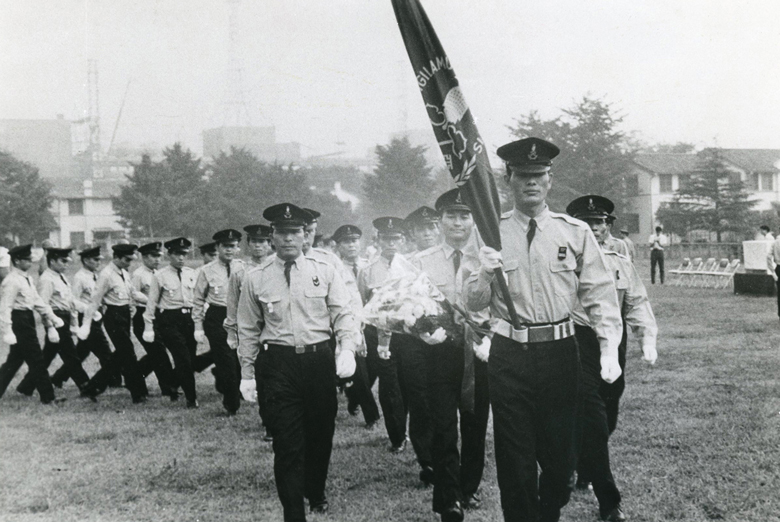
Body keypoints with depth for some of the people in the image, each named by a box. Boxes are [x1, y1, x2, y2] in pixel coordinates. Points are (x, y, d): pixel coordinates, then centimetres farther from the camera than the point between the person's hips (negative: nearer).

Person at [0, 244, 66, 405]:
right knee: (36, 361, -3)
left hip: (27, 322, 10)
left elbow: (37, 301, 17)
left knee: (15, 360, 14)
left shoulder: (26, 279, 13)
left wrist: (53, 318, 14)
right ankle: (47, 397, 4)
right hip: (19, 323, -10)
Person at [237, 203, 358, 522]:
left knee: (321, 434, 15)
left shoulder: (324, 273, 2)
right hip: (279, 364, -1)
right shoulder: (256, 279, 2)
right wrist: (247, 374, 7)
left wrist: (347, 349, -17)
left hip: (320, 360, 2)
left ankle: (316, 493, 40)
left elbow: (343, 315, 0)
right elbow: (248, 330, 8)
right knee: (287, 443, -5)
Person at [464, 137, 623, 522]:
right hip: (509, 356, -1)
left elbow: (600, 295, -1)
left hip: (560, 352, 1)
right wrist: (486, 274, -20)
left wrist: (609, 350, -13)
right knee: (515, 460, 5)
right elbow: (473, 304, 1)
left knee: (560, 454, 11)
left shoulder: (575, 232, 3)